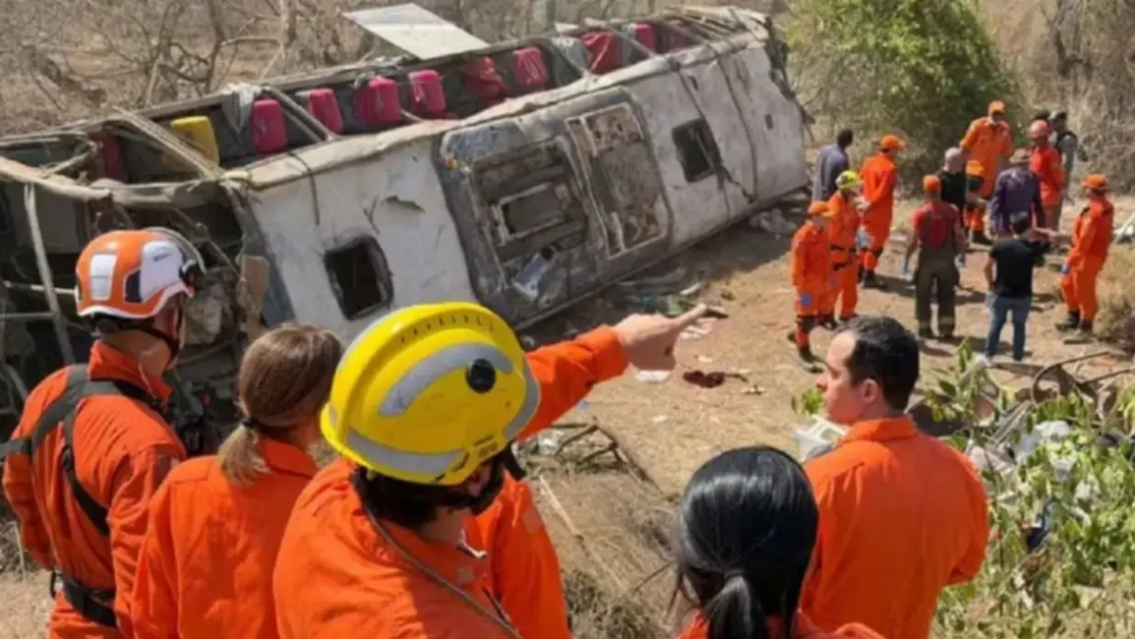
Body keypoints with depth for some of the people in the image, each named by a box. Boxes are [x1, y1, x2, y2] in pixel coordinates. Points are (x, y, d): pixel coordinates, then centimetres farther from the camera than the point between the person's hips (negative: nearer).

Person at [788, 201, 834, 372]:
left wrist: (830, 277, 18)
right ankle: (804, 353, 18)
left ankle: (796, 335, 43)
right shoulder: (802, 237, -25)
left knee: (815, 316, 19)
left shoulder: (823, 232, 2)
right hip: (808, 286, -8)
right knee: (806, 318, 4)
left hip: (821, 284, 8)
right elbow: (797, 267, -22)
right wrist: (802, 290, -21)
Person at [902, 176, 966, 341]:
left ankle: (924, 328, 16)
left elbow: (913, 240, -12)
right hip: (946, 256, 3)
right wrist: (959, 252, 14)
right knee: (946, 295, 13)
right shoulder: (952, 211, -5)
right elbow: (959, 236, -2)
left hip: (927, 256, -3)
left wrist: (906, 259, -2)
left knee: (923, 295, 12)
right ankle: (946, 330, 13)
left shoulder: (921, 213, -14)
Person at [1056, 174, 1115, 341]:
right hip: (1096, 252, 10)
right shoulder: (1107, 206, 1)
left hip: (1088, 257, -10)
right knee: (1067, 284, 21)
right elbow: (1106, 230, 12)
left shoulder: (1093, 213, -30)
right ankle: (1074, 317, 36)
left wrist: (1069, 262, -22)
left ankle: (1086, 324, 25)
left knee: (1084, 291, 7)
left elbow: (1083, 242, -29)